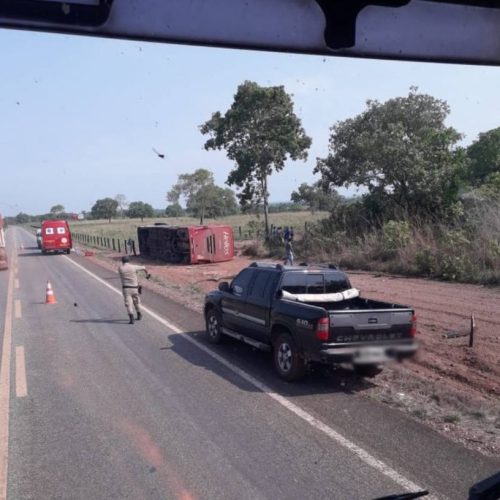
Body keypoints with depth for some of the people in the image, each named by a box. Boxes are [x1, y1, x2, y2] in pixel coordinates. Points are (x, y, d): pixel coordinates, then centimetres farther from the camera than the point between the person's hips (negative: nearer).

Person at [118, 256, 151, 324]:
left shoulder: (120, 268, -1)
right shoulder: (134, 267, -1)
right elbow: (144, 268, 14)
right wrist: (147, 273, 35)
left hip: (126, 288, -1)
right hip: (134, 288, 1)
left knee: (128, 304, -4)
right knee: (136, 302, 22)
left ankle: (131, 319, -17)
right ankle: (139, 315, 37)